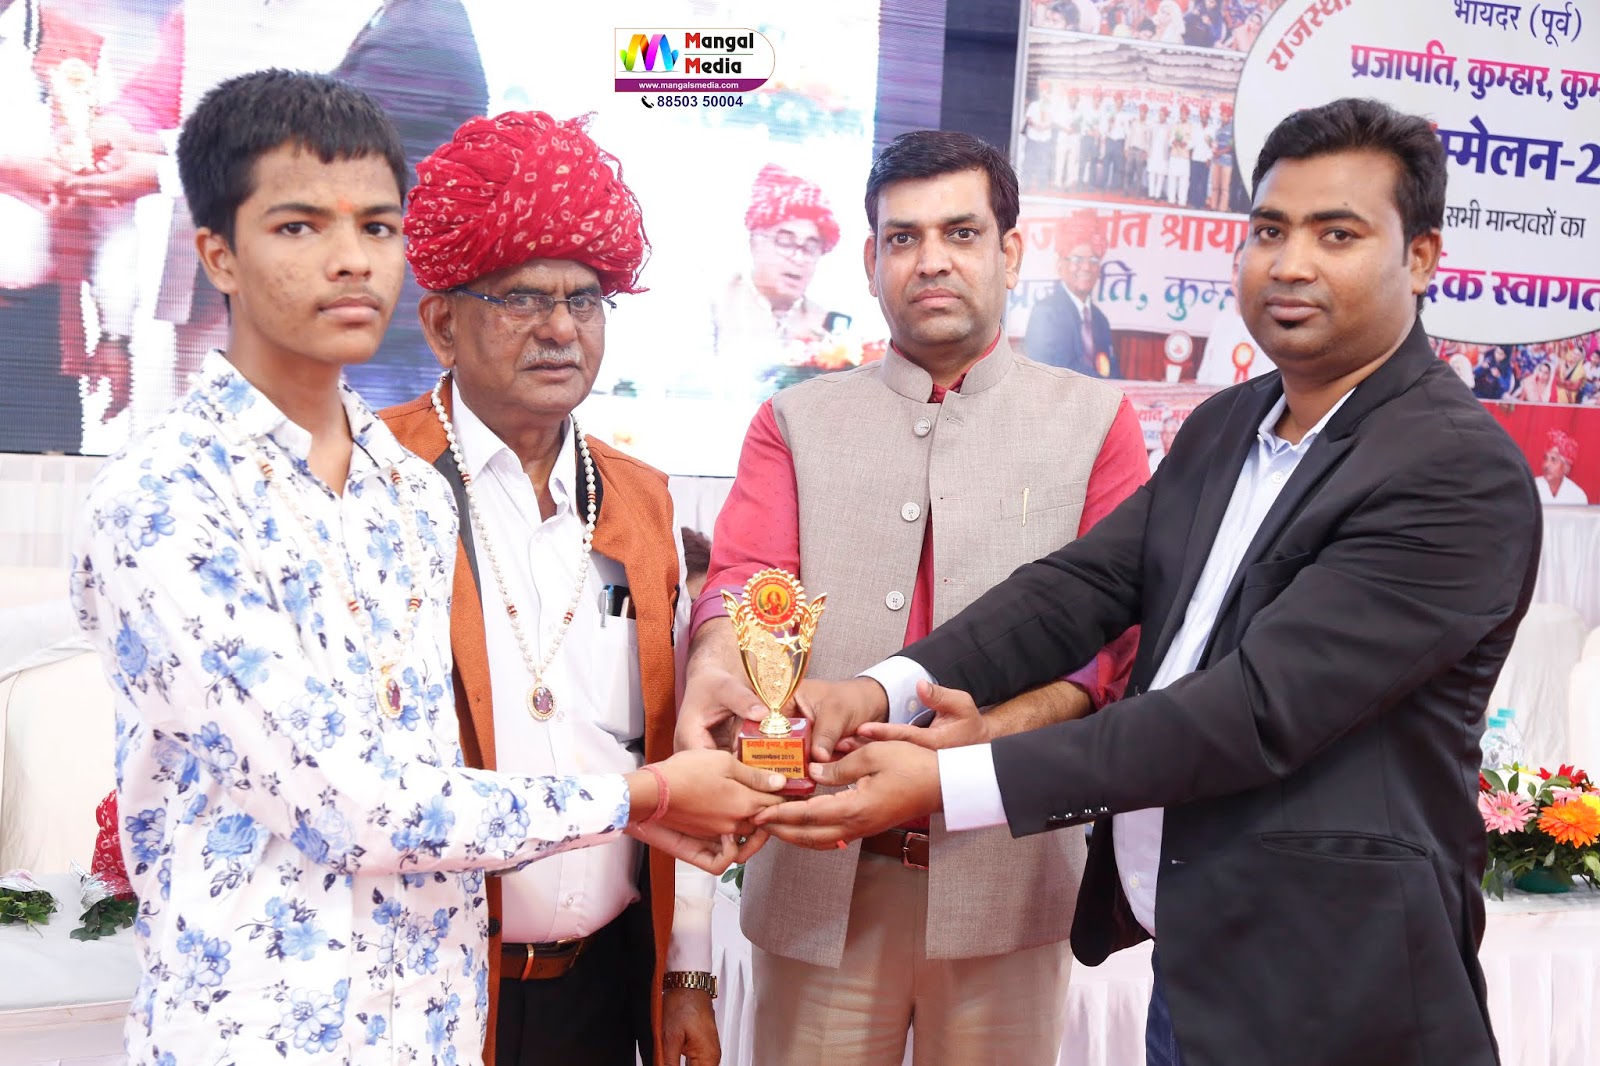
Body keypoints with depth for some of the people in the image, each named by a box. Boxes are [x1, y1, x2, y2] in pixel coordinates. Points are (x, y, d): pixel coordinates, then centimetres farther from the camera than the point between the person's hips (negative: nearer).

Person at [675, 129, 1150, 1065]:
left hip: (1006, 871, -1)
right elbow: (747, 577, -5)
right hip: (817, 871, 1)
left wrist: (997, 728, -22)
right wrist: (717, 670, -28)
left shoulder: (1094, 420, 6)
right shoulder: (798, 422, 11)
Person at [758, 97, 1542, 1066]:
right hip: (1186, 966, 7)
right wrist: (887, 688, -16)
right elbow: (1086, 583, 1)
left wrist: (944, 784, -26)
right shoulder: (1224, 427, 8)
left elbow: (1259, 709, -24)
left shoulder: (1465, 475, -18)